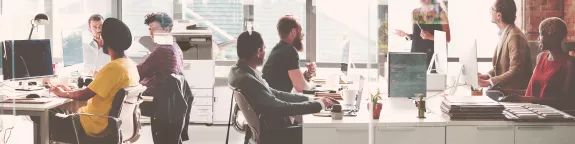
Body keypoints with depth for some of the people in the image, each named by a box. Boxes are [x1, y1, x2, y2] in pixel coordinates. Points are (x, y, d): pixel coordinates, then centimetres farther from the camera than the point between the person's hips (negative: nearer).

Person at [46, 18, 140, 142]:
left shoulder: (113, 68, -23)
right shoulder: (131, 65, 6)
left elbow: (85, 95, -19)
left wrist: (64, 94, -1)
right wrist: (70, 91, 15)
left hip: (98, 127, -9)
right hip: (111, 124, 9)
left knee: (49, 122, -1)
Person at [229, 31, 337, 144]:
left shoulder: (239, 70, 2)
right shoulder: (247, 79, -28)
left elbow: (273, 94, 7)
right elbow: (281, 108, -25)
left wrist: (310, 100, 3)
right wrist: (318, 104, -15)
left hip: (268, 126, 9)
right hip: (272, 134, -9)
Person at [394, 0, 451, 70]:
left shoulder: (440, 12, -2)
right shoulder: (415, 12, 11)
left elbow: (448, 38, -3)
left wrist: (430, 37, -16)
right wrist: (405, 35, 5)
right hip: (416, 55, 4)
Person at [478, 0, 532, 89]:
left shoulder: (515, 37, -18)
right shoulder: (504, 34, 10)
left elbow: (515, 71, -24)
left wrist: (488, 82, -26)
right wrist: (487, 75, -1)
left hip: (515, 92, -8)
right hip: (503, 89, 8)